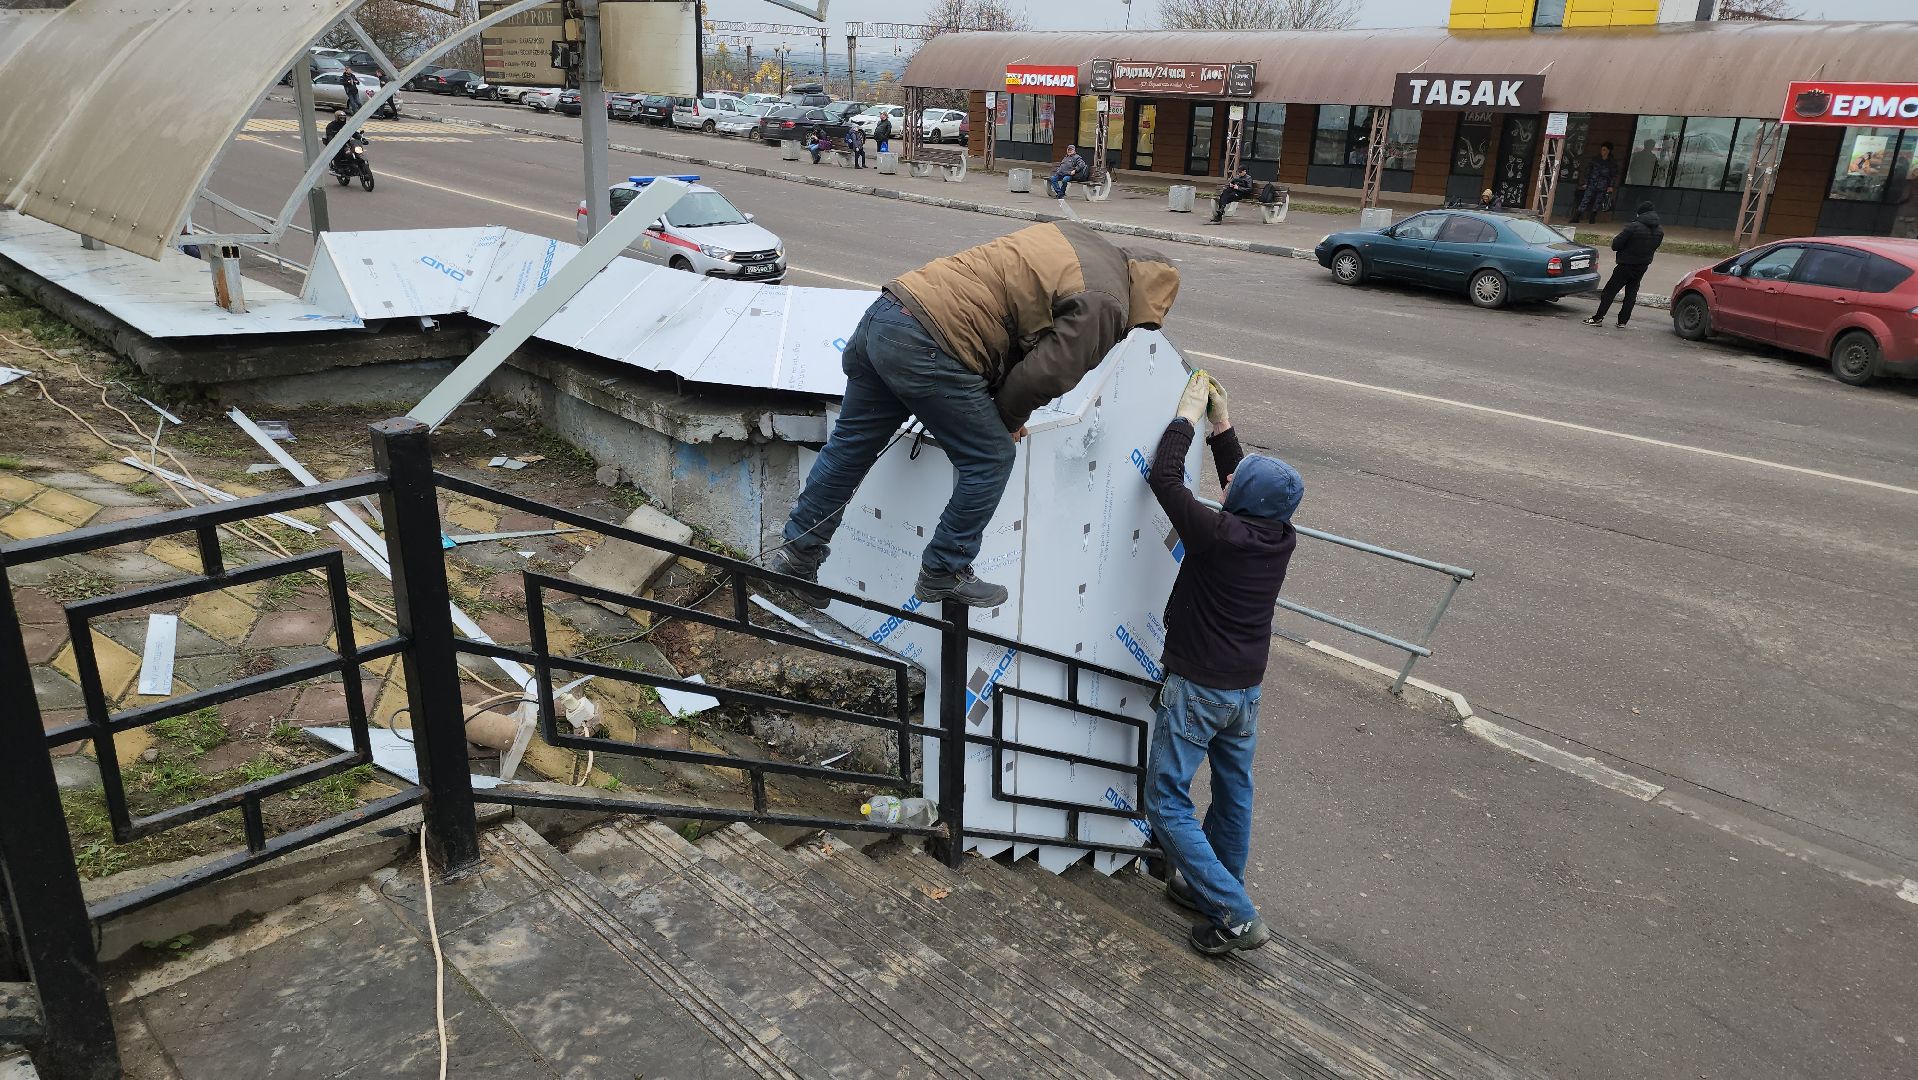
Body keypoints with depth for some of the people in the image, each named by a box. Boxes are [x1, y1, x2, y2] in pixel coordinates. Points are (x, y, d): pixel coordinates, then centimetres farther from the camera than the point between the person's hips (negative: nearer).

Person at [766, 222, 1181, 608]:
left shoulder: (1079, 239, 19)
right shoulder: (1104, 306, -7)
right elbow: (1045, 375, -10)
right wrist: (1008, 420, 12)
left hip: (885, 310, 9)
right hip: (926, 349, -9)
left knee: (851, 444, 19)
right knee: (990, 458, 8)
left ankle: (799, 552, 31)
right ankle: (944, 572, 18)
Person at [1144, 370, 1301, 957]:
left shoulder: (1219, 534, -25)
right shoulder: (1282, 537, -5)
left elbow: (1164, 477, -20)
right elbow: (1247, 489, 13)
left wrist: (1189, 413, -9)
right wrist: (1221, 423, 11)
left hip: (1197, 688, -8)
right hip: (1247, 688, 8)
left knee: (1167, 804, 1)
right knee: (1234, 793, 21)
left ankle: (1235, 916, -2)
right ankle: (1210, 886, 39)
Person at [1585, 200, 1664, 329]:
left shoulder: (1633, 227, -20)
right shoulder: (1660, 230, 0)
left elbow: (1615, 245, -19)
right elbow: (1654, 247, 11)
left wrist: (1615, 239, 2)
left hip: (1626, 265, -6)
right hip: (1643, 266, 6)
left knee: (1610, 291, 1)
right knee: (1631, 294, 12)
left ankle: (1598, 318, -1)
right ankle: (1623, 321, 9)